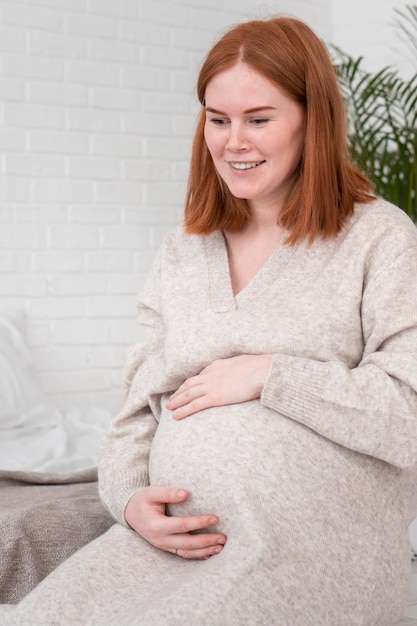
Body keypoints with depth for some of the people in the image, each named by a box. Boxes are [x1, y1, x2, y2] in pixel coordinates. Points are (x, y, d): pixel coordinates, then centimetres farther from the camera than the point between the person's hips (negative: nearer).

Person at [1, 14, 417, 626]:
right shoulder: (181, 255, 18)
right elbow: (139, 409, 16)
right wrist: (131, 499, -4)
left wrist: (269, 374, -10)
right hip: (172, 542, 5)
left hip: (315, 549, -4)